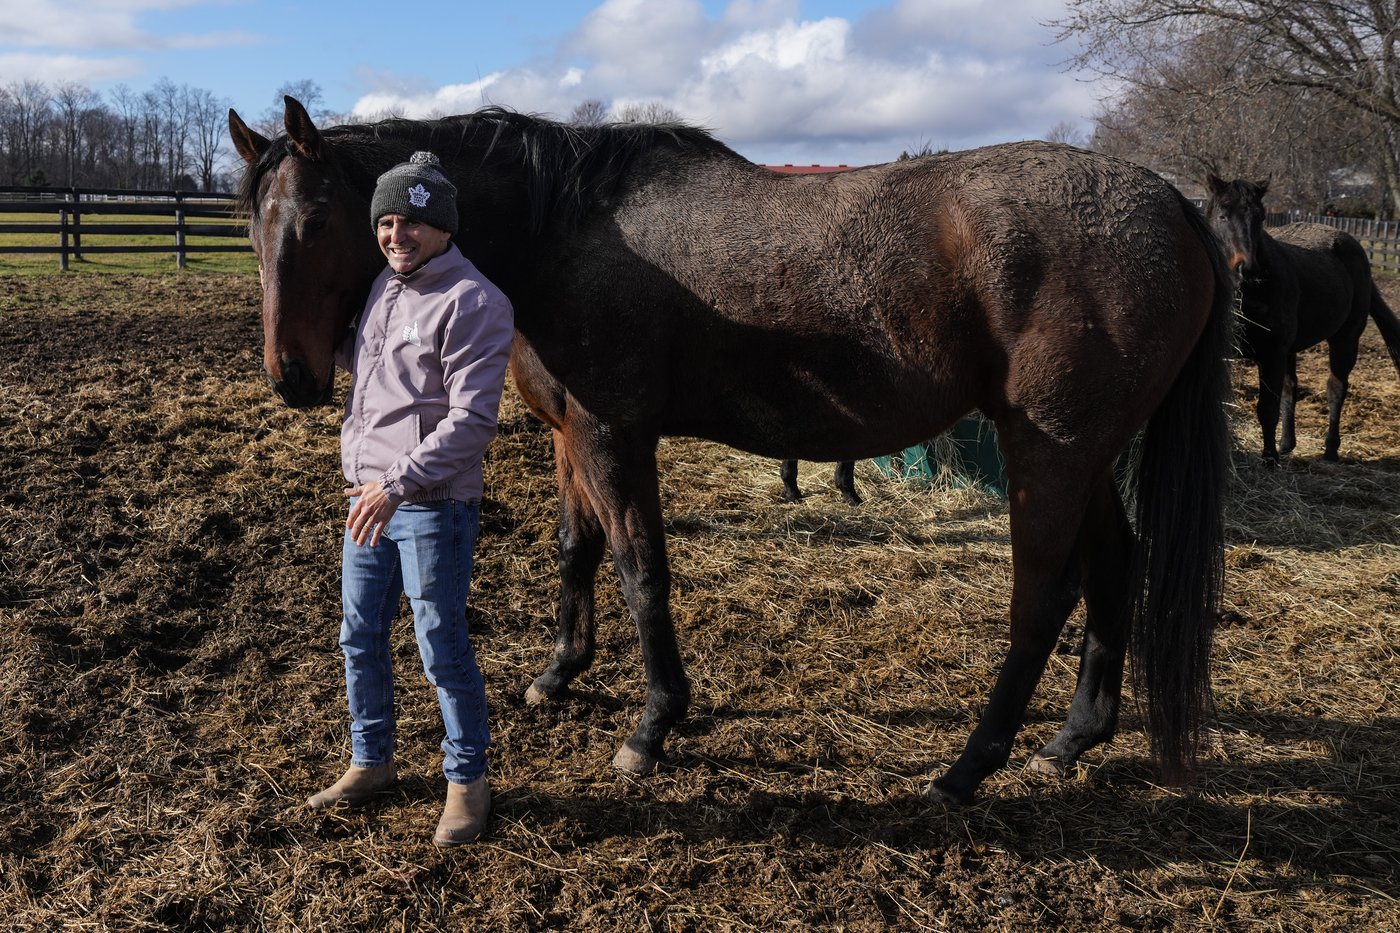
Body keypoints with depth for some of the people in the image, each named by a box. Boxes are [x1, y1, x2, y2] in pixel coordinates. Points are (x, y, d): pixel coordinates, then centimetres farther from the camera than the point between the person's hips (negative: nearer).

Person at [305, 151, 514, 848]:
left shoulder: (473, 303, -16)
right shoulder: (384, 286, 10)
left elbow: (470, 420, -22)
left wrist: (398, 483, -27)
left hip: (433, 506, -8)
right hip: (368, 496, 8)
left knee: (441, 647, 2)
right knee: (359, 639, 17)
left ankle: (467, 780, 20)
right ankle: (371, 763, 35)